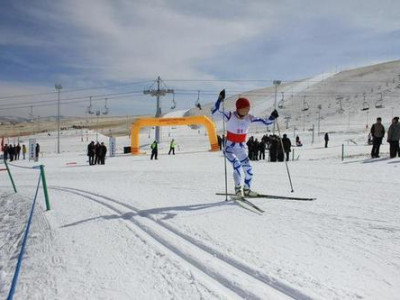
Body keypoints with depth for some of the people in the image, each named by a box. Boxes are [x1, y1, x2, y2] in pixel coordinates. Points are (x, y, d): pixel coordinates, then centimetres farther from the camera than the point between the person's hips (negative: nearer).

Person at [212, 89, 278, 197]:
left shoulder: (249, 118, -5)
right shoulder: (230, 116, -16)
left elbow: (265, 122, -3)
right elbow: (214, 112, -28)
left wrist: (272, 117, -22)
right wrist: (220, 99, -37)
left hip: (241, 148, 5)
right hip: (230, 148, -4)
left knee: (248, 169, 2)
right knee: (237, 165, -26)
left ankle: (247, 189, 25)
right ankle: (238, 188, -7)